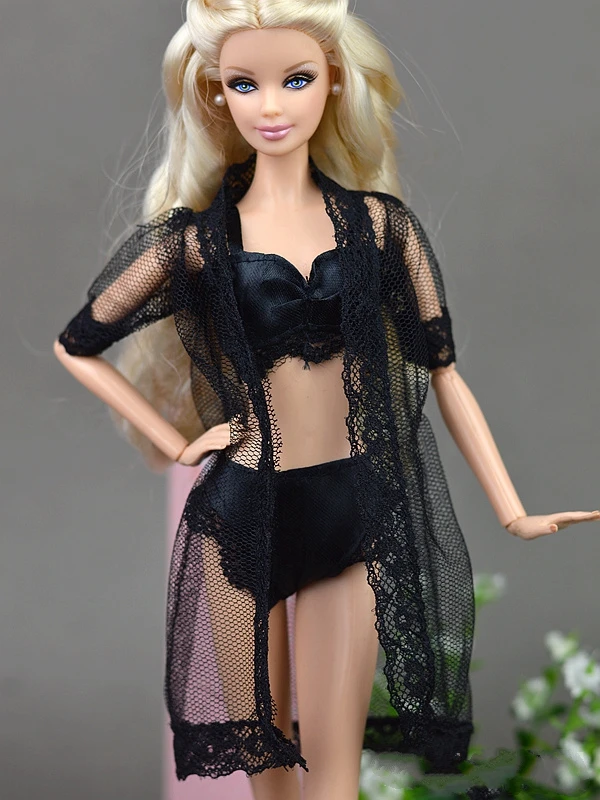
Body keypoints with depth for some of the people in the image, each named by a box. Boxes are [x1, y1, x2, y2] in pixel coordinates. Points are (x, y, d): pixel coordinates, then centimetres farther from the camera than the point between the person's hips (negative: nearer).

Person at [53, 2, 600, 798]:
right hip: (240, 512, 0)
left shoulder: (381, 224, 1)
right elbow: (75, 346, 9)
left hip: (353, 511, 0)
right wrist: (173, 443, 2)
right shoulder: (195, 237, -2)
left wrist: (513, 515, -1)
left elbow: (442, 372, 3)